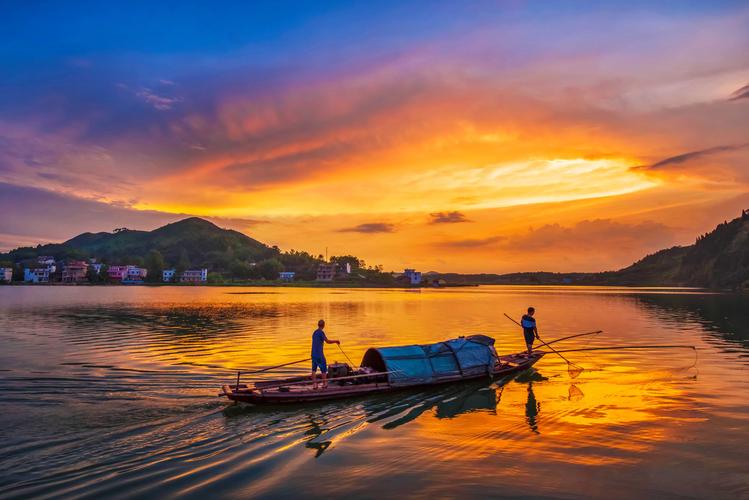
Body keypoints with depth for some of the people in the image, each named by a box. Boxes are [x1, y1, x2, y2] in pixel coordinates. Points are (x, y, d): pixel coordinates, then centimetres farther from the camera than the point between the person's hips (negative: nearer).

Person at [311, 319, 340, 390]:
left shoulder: (314, 332, 12)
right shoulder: (321, 332, -11)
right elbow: (327, 341, -17)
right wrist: (336, 341, -6)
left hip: (313, 354, 7)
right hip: (319, 354, -7)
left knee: (314, 369, 8)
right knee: (323, 369, 5)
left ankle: (314, 384, 6)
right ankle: (324, 384, 10)